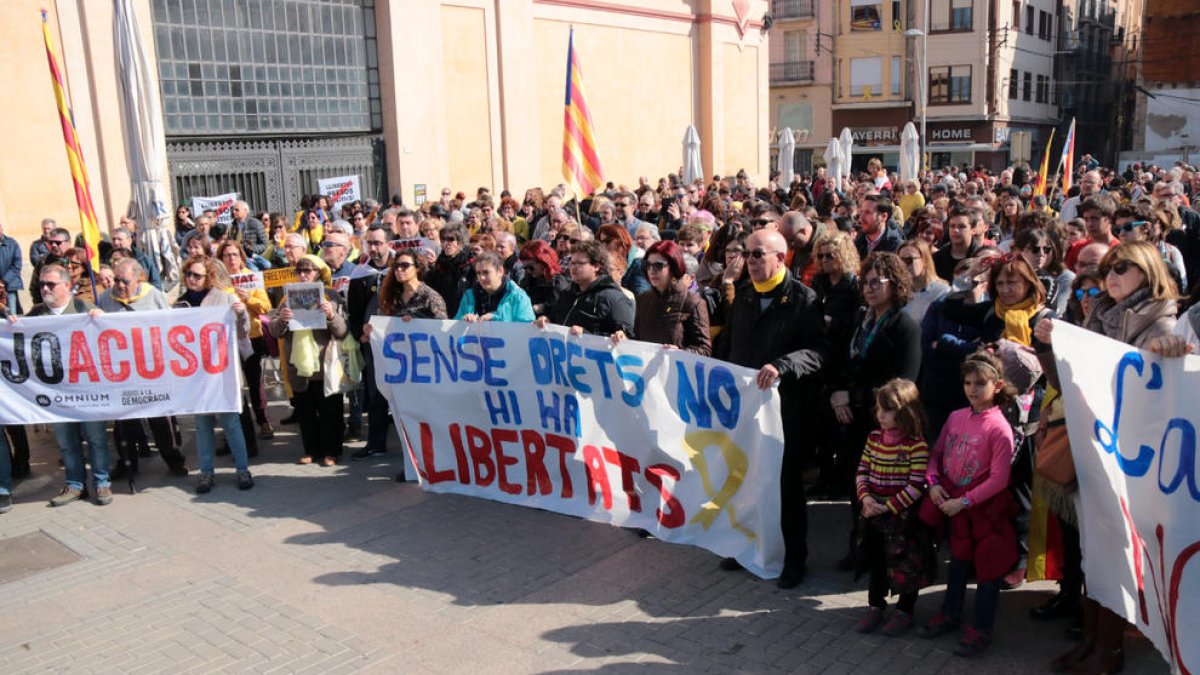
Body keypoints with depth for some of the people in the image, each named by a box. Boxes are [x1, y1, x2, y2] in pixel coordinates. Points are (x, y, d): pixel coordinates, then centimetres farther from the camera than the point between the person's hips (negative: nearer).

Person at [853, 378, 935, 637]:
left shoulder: (916, 444, -18)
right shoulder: (874, 438, 1)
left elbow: (916, 486, -20)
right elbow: (861, 471, 6)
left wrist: (888, 507, -20)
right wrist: (865, 497, -10)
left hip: (904, 518, -5)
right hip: (874, 517, 6)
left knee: (906, 565, 9)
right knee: (876, 562, 18)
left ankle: (904, 611, 28)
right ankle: (875, 606, 34)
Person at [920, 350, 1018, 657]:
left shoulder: (999, 427, -18)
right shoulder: (955, 417, 0)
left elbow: (998, 479, -19)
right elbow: (936, 453, 8)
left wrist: (963, 501, -20)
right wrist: (934, 482, -9)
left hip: (985, 508, -6)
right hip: (954, 503, 6)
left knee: (987, 566, 6)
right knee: (958, 560, 21)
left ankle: (981, 629, 20)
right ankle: (950, 614, 37)